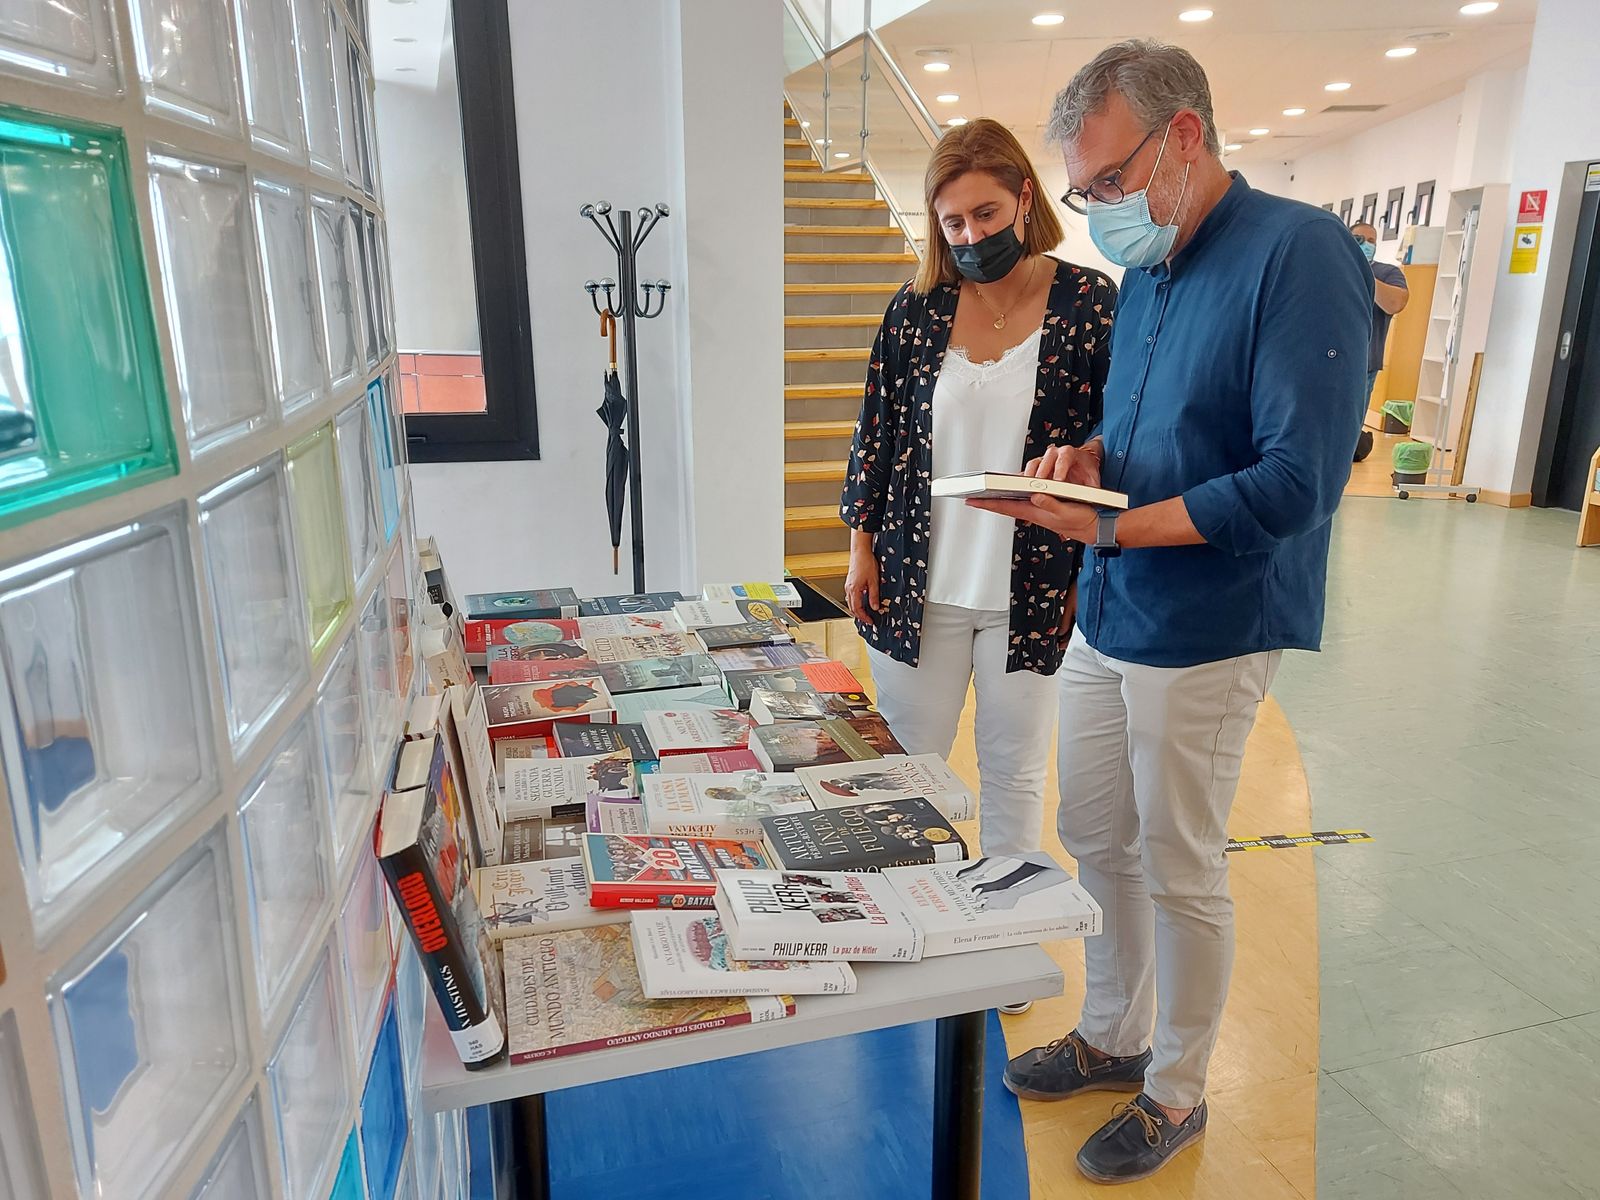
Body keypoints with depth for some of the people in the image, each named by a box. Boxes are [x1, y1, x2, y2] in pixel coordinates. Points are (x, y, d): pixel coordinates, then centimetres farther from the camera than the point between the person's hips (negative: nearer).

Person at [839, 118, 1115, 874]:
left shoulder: (1090, 304, -5)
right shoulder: (917, 308, 3)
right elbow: (876, 430, 8)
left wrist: (1090, 572, -8)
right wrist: (862, 545, 5)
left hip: (1031, 586, -2)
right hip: (918, 583, 2)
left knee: (1014, 774, 12)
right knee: (906, 765, 12)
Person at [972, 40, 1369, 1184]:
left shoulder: (1299, 252, -16)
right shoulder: (1147, 271, 10)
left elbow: (1297, 482, -23)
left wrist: (1108, 525, -21)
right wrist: (1089, 457, -2)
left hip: (1207, 636, -7)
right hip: (1105, 620, 8)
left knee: (1182, 874, 8)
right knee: (1097, 843, 17)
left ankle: (1177, 1093, 31)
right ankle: (1113, 1036, 40)